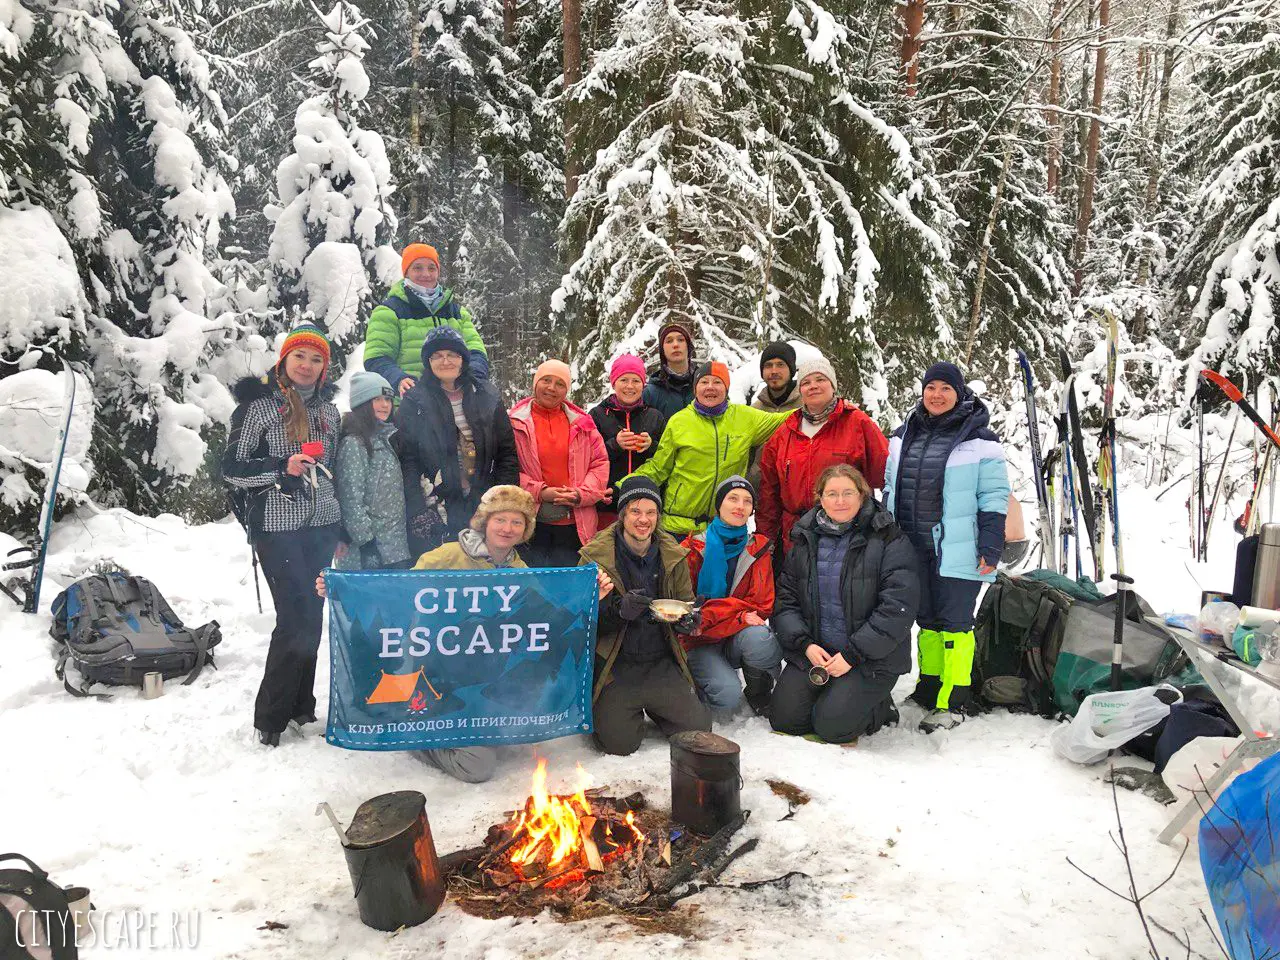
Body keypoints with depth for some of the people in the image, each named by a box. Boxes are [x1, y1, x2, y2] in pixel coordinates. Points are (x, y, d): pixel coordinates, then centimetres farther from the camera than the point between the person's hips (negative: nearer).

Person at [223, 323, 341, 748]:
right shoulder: (257, 405, -3)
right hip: (278, 526, -5)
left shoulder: (328, 410, 13)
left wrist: (343, 532, 19)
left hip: (323, 526, 5)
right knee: (295, 617, -9)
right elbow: (231, 468, -4)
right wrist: (282, 467, -19)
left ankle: (301, 706, 21)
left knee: (312, 615, 8)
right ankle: (270, 716, 6)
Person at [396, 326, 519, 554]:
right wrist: (419, 512, -13)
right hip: (434, 512, -2)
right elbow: (407, 461, -4)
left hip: (483, 510, 2)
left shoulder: (487, 397, 9)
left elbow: (507, 454, 8)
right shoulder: (414, 402, 2)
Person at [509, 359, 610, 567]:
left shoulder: (582, 423, 10)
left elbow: (601, 463, 9)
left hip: (573, 525, 3)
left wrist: (581, 494, -7)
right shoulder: (516, 422, 2)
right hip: (532, 521, -2)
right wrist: (540, 492, -13)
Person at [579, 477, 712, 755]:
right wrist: (620, 610, -28)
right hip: (615, 666, -3)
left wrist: (688, 620, -11)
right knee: (619, 743, -13)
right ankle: (606, 708, 22)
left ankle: (653, 709, 25)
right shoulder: (597, 555, -6)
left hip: (661, 662, 3)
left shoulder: (673, 555, 6)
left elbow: (686, 603, 13)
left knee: (699, 731, -5)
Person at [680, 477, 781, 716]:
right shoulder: (693, 549, -2)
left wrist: (708, 616, -18)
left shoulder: (757, 550, 4)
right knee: (728, 696, -28)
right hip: (700, 643, -2)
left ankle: (759, 691, -2)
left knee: (757, 638, -33)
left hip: (737, 641, 2)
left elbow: (761, 606, -4)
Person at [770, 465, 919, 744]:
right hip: (811, 651, 5)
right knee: (783, 720, -6)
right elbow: (785, 600, 7)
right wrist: (805, 644, -10)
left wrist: (853, 654, -18)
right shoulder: (805, 540, 8)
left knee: (832, 726, -17)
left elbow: (897, 608, -14)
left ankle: (879, 706, 14)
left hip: (871, 658, -4)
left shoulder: (889, 541, -8)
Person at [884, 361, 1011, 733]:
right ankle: (928, 689, 28)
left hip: (957, 550, -5)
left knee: (955, 622, 0)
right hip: (914, 549, 5)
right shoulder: (903, 437, 11)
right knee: (928, 620, 15)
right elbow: (890, 491, 17)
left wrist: (991, 547, -12)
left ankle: (952, 703, 8)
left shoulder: (978, 439, -4)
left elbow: (994, 496, -6)